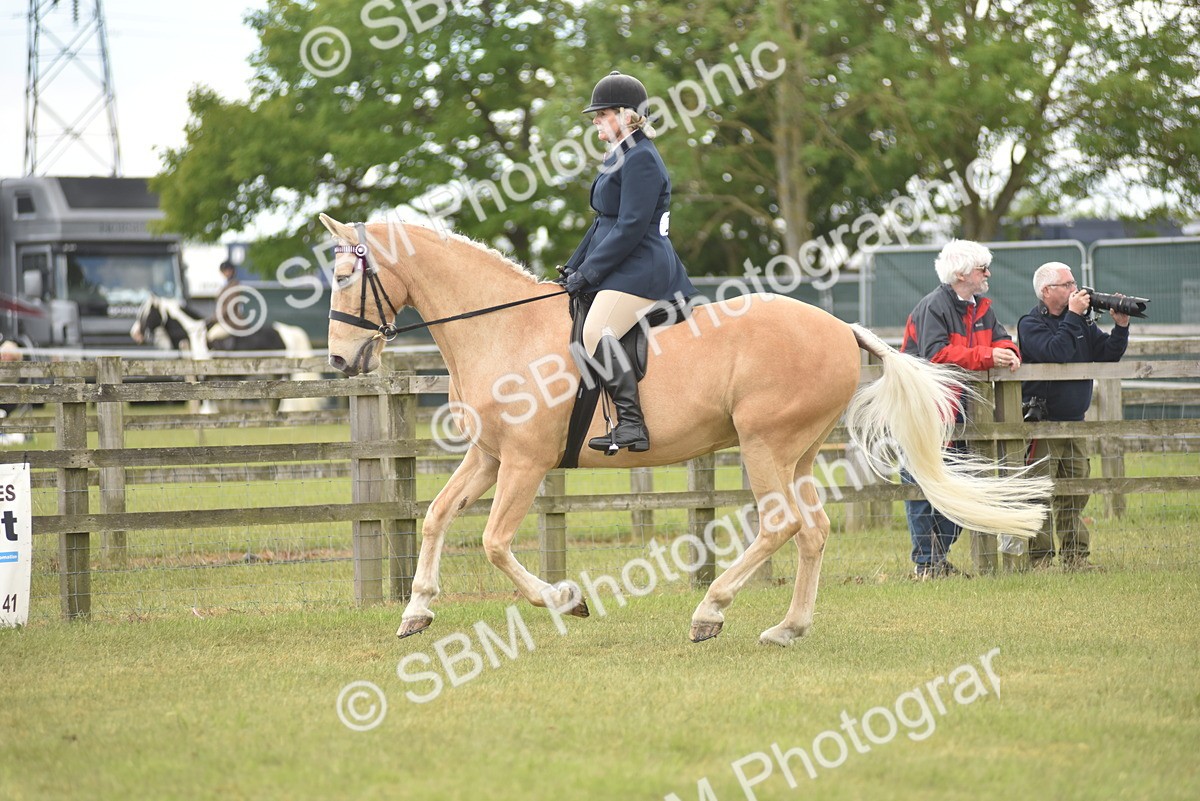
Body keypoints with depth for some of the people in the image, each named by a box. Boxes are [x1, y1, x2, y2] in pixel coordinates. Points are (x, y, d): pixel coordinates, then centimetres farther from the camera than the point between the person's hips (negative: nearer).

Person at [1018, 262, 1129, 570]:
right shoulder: (1031, 324, -8)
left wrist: (1121, 327, -5)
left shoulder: (1082, 323, 13)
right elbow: (1056, 353, -24)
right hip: (1040, 425, -7)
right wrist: (1073, 316, -20)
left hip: (1073, 422, 7)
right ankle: (1038, 559, -6)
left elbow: (1108, 354, 10)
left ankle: (1076, 557, 14)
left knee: (1075, 493, 9)